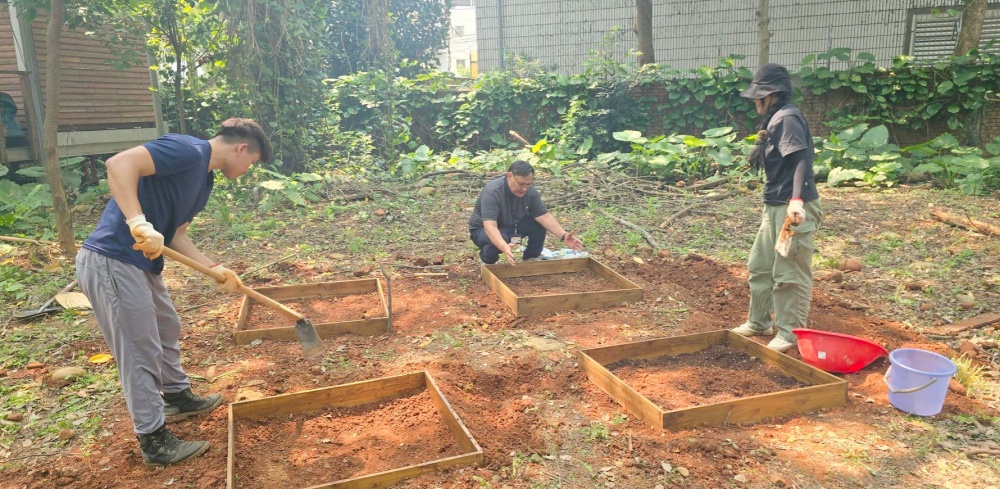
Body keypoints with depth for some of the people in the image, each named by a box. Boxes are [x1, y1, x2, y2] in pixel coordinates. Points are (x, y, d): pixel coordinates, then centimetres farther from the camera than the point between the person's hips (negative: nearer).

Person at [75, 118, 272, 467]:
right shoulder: (188, 150, -16)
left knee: (166, 328, 26)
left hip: (140, 262, 10)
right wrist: (139, 223, -38)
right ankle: (155, 441, 16)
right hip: (111, 260, -10)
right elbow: (119, 164, -29)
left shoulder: (204, 179, 13)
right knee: (140, 353, 1)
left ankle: (178, 397, 48)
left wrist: (215, 269, 4)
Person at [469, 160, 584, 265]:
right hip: (483, 229, -5)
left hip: (512, 226, 5)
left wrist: (564, 236, -32)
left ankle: (530, 259, 4)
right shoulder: (492, 192, -33)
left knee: (539, 224, -16)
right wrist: (505, 248, -59)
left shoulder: (530, 191, -15)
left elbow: (544, 217, -17)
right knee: (500, 240, -37)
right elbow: (490, 227, -42)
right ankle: (488, 261, -6)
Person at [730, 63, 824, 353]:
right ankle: (759, 322, 30)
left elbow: (802, 159, -26)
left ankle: (791, 333, 10)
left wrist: (797, 199, -35)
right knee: (759, 265, 17)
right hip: (775, 206, 11)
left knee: (790, 273, -2)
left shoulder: (787, 118, -14)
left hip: (793, 207, -11)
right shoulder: (774, 120, 16)